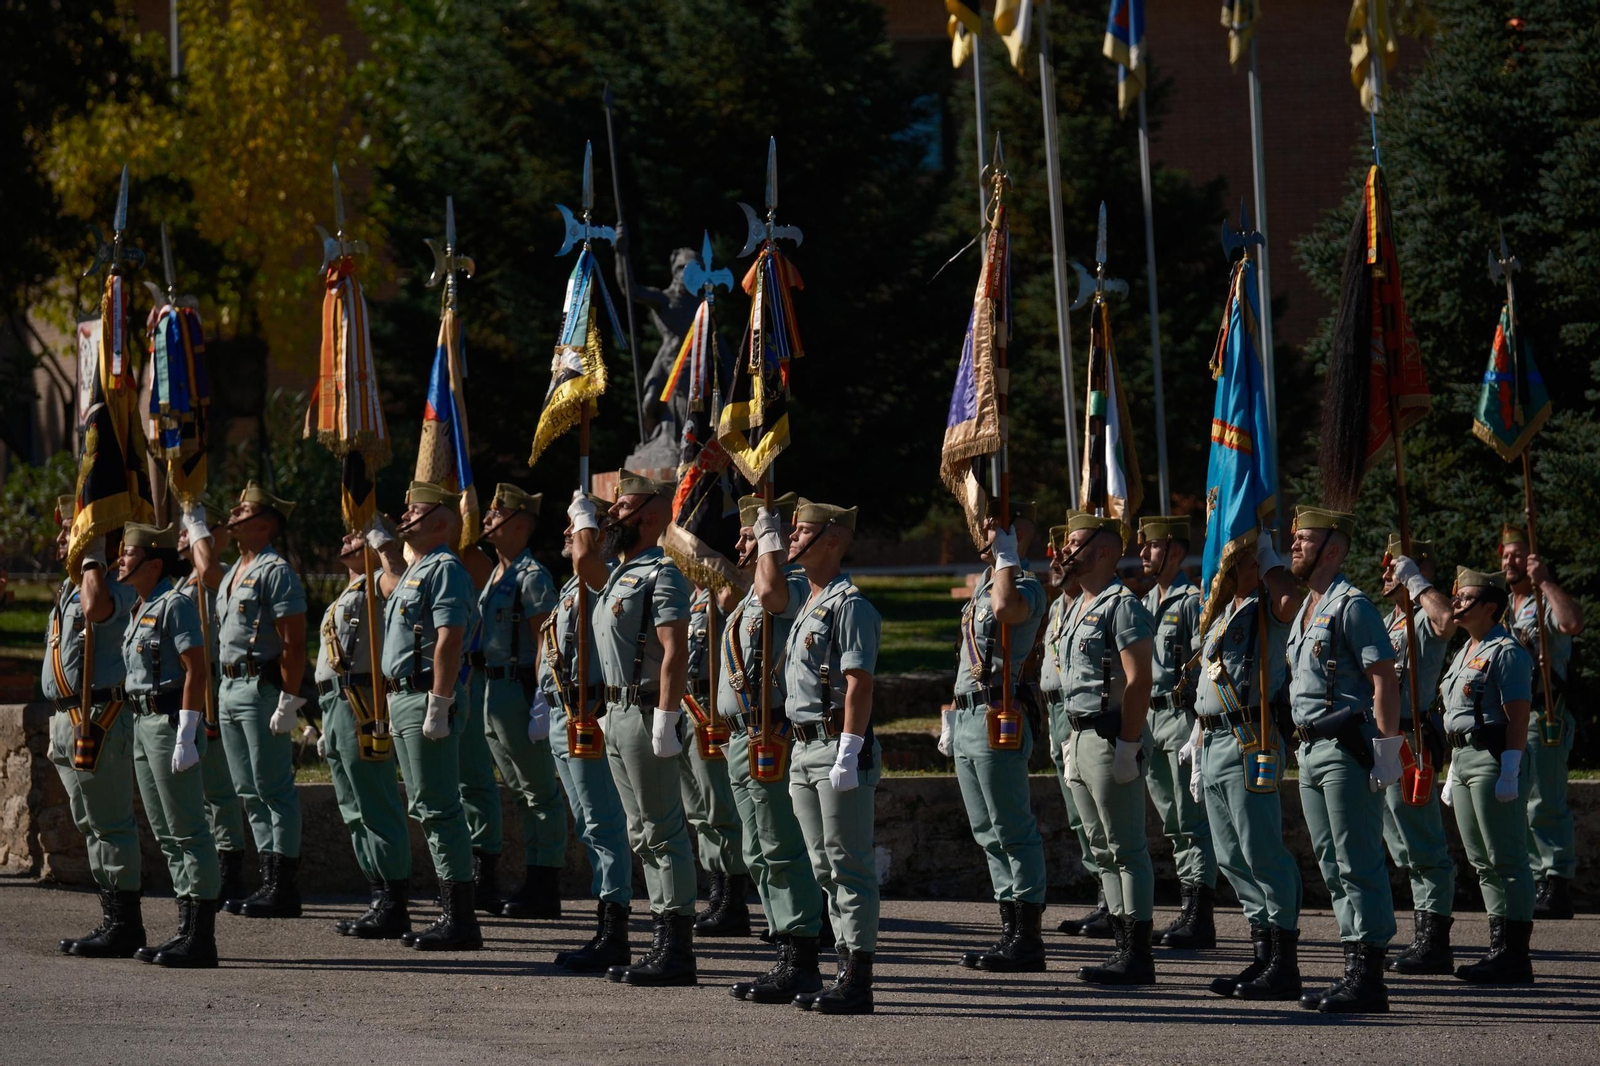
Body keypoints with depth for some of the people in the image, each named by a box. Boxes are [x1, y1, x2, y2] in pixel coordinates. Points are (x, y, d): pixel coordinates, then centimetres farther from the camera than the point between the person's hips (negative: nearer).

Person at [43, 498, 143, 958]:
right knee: (92, 825, 13)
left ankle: (123, 924, -4)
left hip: (98, 716, -10)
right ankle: (115, 919, 18)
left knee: (110, 824, -7)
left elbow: (96, 608, -36)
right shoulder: (69, 587, 18)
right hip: (66, 717, 10)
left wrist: (93, 558, -24)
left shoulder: (115, 586, -14)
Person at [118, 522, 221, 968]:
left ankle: (201, 940, -8)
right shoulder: (139, 610, 16)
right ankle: (187, 932, 15)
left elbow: (196, 672, -18)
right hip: (143, 724, 10)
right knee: (167, 835, 11)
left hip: (171, 723, -10)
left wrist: (185, 738, -22)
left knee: (188, 831, -8)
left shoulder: (175, 605, -12)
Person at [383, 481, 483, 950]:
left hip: (427, 700, -11)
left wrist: (438, 709, -25)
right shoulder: (416, 570, 20)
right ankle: (452, 913, 16)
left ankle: (461, 921, -11)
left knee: (438, 808, -11)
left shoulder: (444, 569, -12)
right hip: (404, 699, 11)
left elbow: (449, 640, -21)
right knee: (427, 808, 12)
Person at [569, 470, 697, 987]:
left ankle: (677, 951, -8)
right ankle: (664, 944, 16)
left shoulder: (662, 576, -14)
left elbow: (675, 654, -20)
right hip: (617, 713, 10)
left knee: (664, 832, -8)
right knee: (643, 834, 12)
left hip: (646, 714, -10)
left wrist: (665, 724, -25)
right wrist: (587, 519, 23)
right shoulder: (618, 573, 14)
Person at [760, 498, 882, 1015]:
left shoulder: (850, 606, -12)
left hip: (838, 748, -10)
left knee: (850, 868, -7)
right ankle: (847, 970, 16)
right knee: (827, 870, 11)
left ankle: (858, 985, -7)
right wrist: (766, 534, 30)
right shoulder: (808, 603, 15)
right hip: (804, 749, 10)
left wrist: (848, 755, -24)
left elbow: (859, 684, -18)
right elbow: (769, 593, 35)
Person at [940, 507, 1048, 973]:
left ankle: (1028, 940, -5)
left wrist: (1006, 556, -20)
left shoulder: (1027, 587, -10)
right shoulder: (984, 582, 19)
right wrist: (952, 719, 24)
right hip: (967, 719, 10)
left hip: (998, 722, -10)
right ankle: (1011, 932, 16)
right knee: (989, 834, 11)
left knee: (1014, 832, -7)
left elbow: (1005, 607, -36)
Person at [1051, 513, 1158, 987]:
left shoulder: (1122, 606, -13)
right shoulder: (1079, 607, 18)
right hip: (1081, 736, 10)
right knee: (1104, 850, 11)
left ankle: (1138, 956, -6)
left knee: (1127, 849, -7)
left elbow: (1138, 681, -19)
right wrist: (1074, 739, 19)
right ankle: (1126, 948, 15)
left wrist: (1127, 746, -22)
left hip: (1111, 739, -10)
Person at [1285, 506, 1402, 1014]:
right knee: (1333, 867, 10)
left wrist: (1387, 750, -19)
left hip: (1346, 749, -10)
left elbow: (1384, 681, -15)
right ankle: (1355, 968, 14)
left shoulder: (1352, 606, -10)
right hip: (1311, 751, 10)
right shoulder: (1305, 611, 19)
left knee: (1359, 864, -9)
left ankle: (1369, 978, -9)